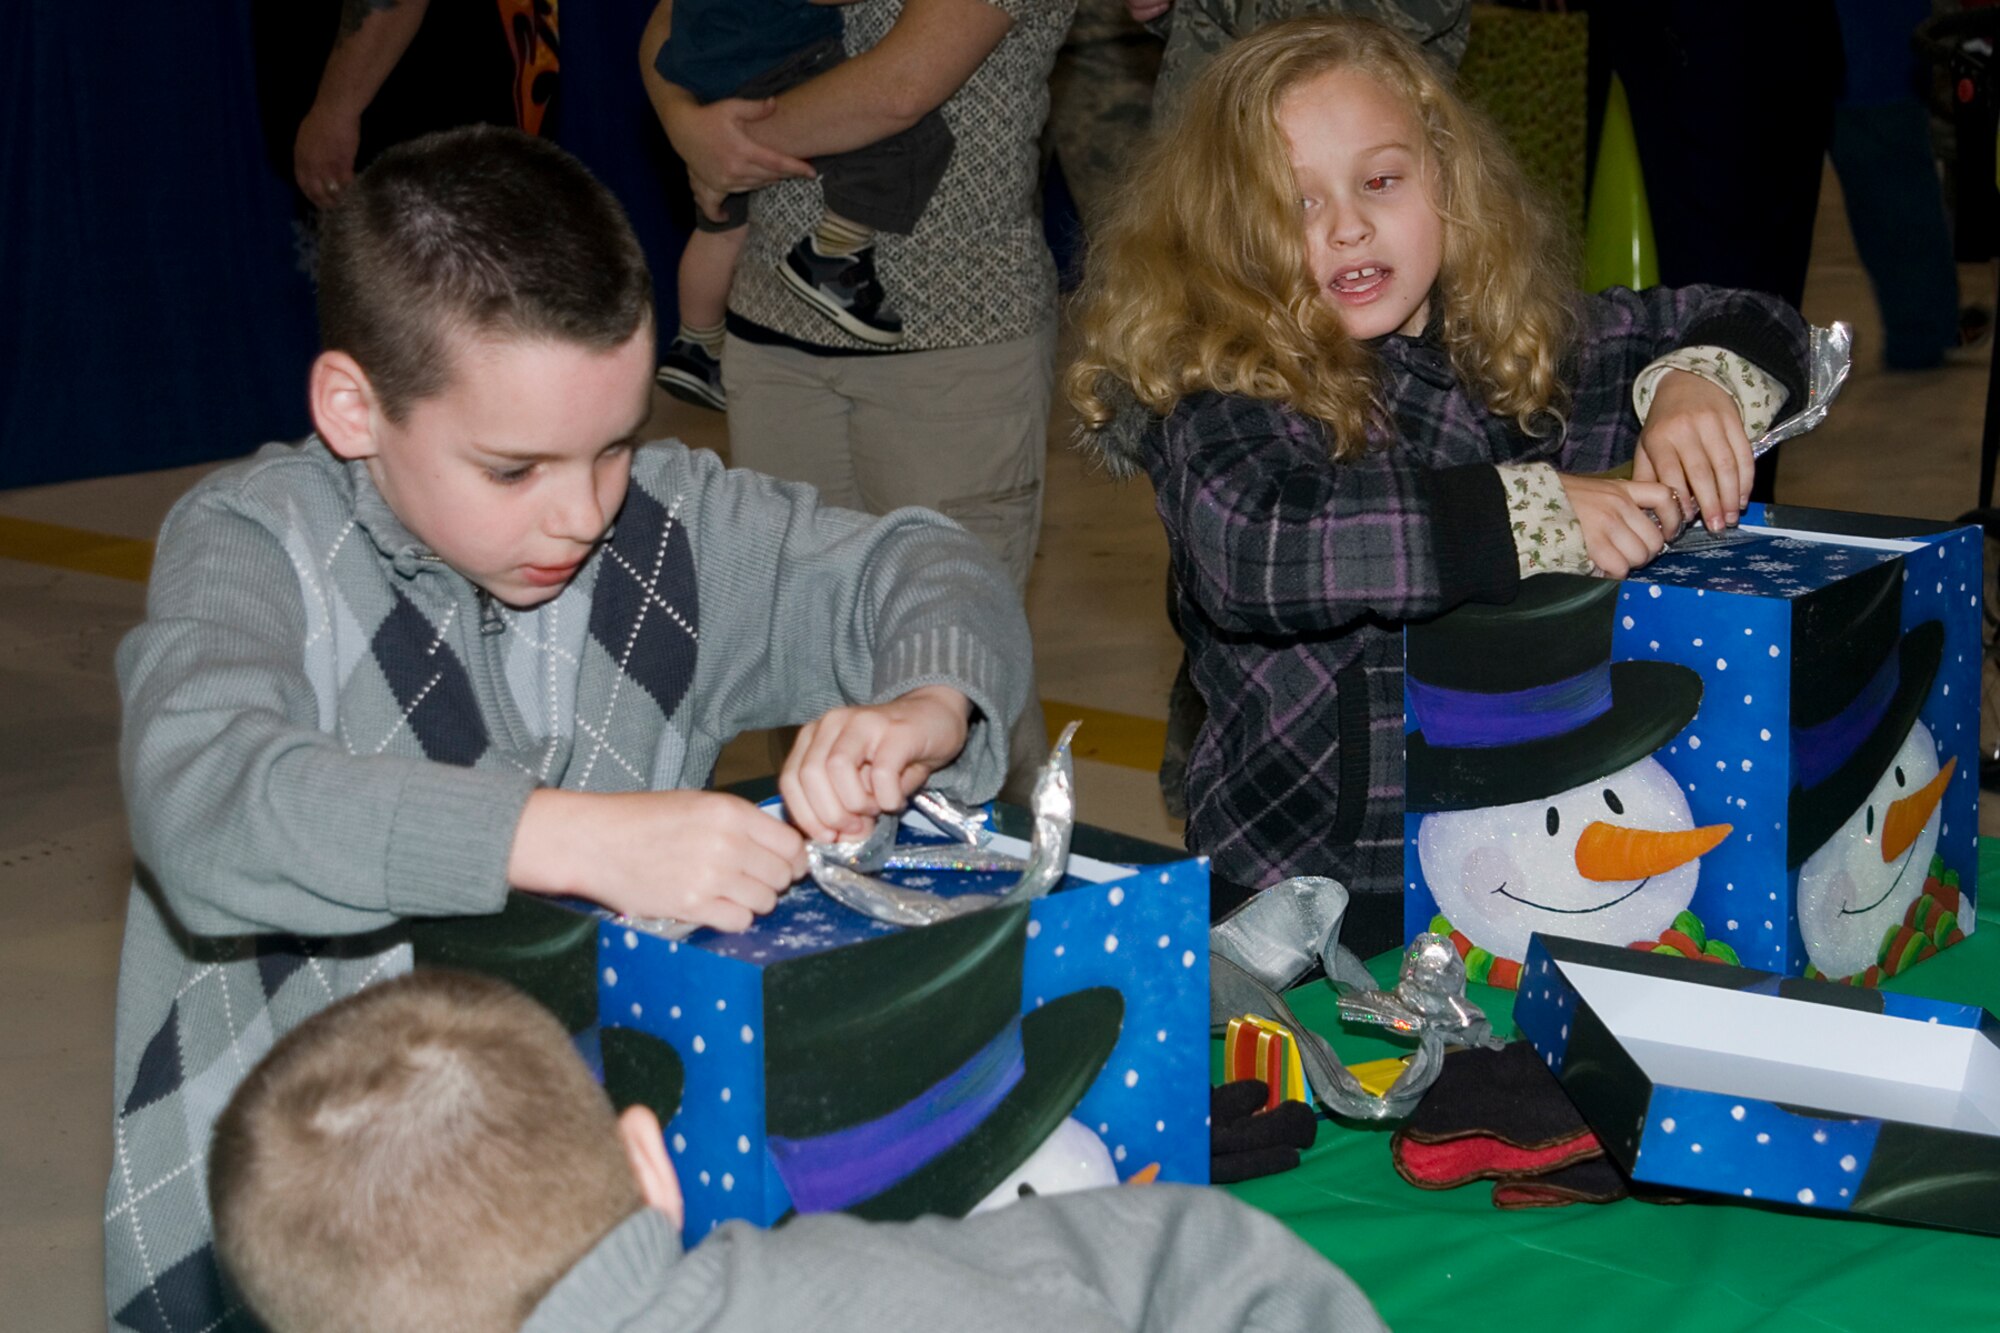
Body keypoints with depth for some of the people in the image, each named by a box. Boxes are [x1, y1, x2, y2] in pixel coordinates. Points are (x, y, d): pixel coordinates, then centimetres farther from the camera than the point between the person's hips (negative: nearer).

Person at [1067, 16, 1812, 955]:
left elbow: (1750, 324, 16)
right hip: (1314, 905, -5)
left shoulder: (1530, 346, 6)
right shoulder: (1228, 402, -10)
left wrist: (1695, 384, -7)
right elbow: (1249, 551, -31)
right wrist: (1531, 515, -29)